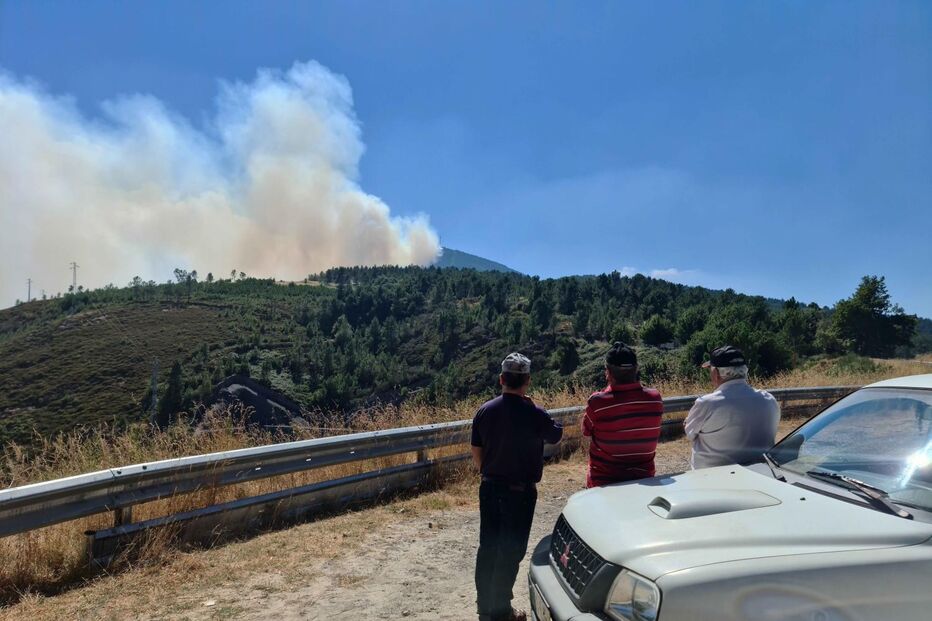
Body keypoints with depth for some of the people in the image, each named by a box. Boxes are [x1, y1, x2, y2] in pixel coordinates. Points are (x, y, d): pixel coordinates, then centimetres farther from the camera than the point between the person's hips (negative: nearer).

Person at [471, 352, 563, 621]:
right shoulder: (534, 415, -17)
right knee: (511, 550, 7)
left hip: (489, 488, 5)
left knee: (487, 546, 15)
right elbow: (555, 436, 4)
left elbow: (476, 453, 5)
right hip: (520, 491, -5)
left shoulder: (485, 411, -4)